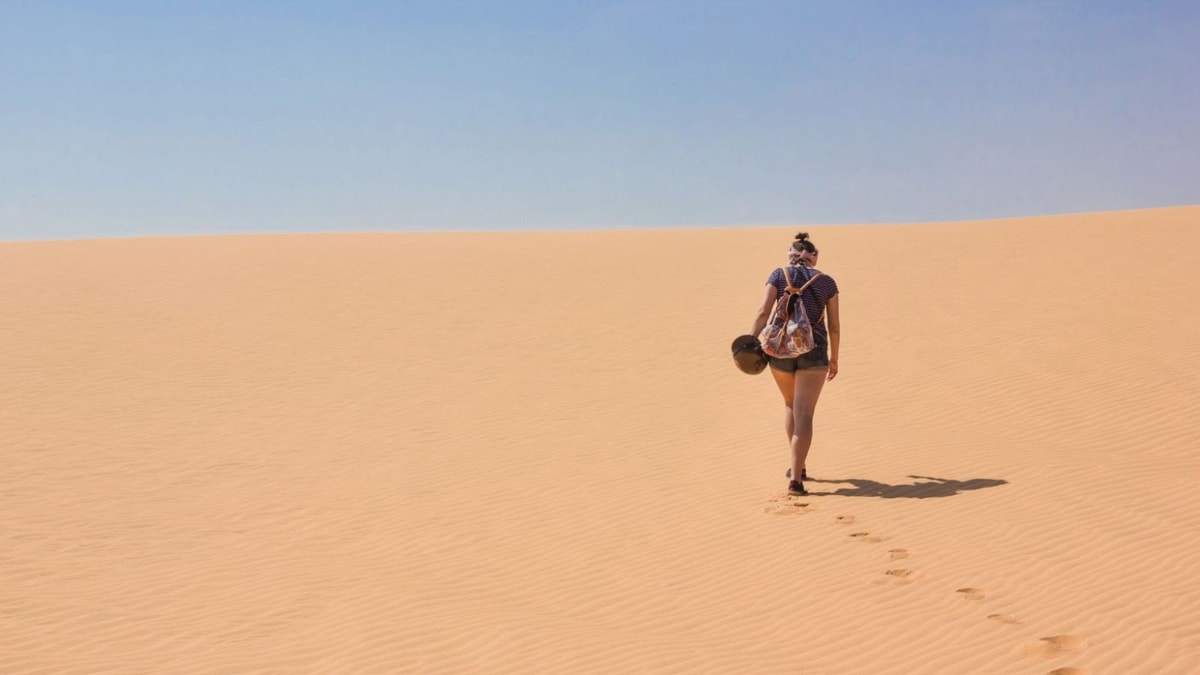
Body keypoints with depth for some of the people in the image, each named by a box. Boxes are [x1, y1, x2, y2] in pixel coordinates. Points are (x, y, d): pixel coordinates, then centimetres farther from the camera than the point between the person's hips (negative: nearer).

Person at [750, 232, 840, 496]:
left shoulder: (778, 275, 6)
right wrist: (834, 358, 18)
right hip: (813, 352, -2)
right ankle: (795, 479, -17)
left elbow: (763, 312, -8)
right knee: (804, 415, -5)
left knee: (792, 405, 24)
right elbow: (834, 327, 6)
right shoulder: (826, 282, 7)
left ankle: (798, 467, 31)